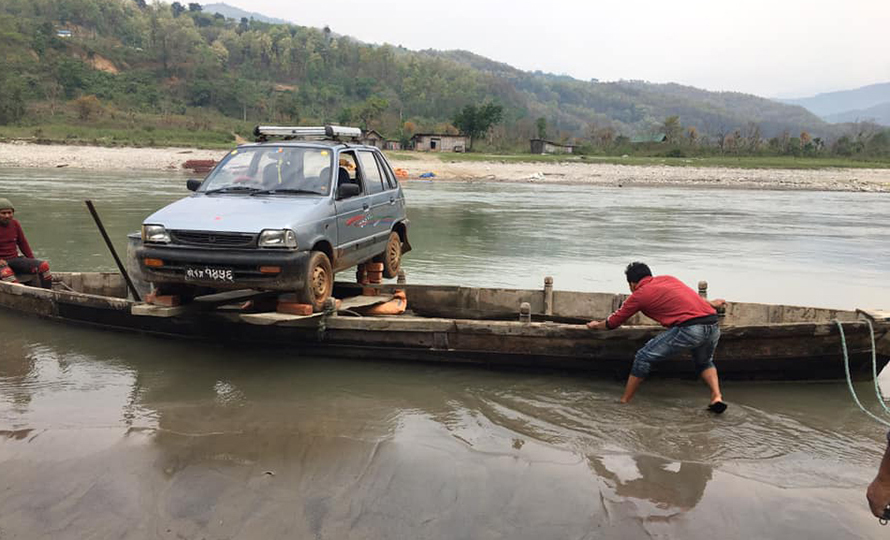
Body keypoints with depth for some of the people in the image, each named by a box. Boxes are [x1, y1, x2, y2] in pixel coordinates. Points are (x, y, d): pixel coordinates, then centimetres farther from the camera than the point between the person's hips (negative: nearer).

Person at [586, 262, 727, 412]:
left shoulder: (639, 295, 8)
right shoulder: (668, 278, 25)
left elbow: (613, 322, 20)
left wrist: (596, 325, 40)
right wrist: (710, 304, 59)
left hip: (689, 328, -7)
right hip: (713, 325, 7)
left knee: (644, 357, 8)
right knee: (704, 362, 35)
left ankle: (624, 401, 15)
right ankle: (717, 397, 14)